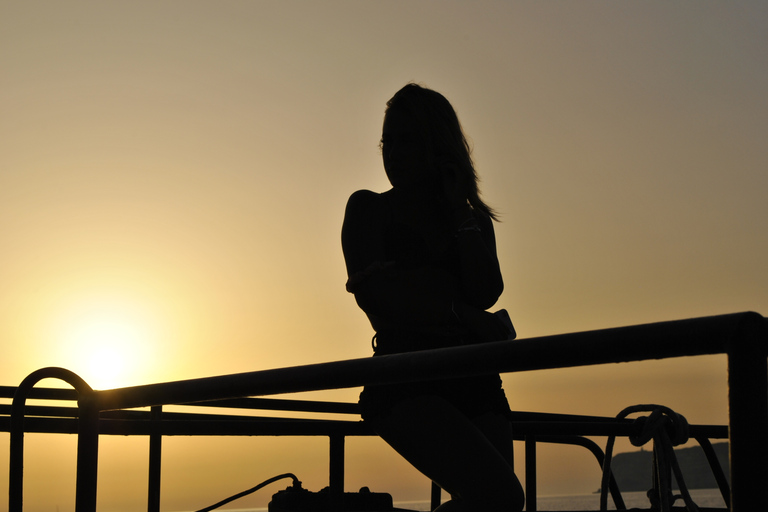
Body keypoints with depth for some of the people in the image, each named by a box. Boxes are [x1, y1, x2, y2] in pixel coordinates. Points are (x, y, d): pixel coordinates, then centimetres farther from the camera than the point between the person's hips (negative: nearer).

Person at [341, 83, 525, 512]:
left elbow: (485, 294, -1)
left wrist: (460, 212, -2)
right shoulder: (369, 209, 10)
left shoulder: (473, 219, 18)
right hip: (405, 383, -5)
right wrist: (462, 314, -6)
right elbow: (372, 295, -5)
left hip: (474, 383, 5)